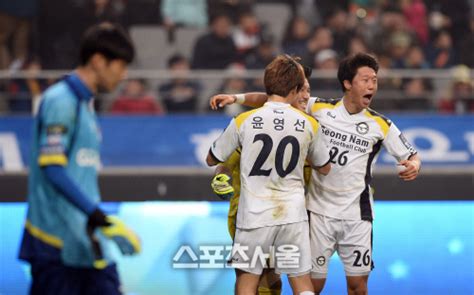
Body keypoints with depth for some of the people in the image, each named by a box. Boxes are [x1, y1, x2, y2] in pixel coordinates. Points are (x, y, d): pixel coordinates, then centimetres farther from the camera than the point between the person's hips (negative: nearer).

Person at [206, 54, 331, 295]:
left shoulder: (243, 121, -6)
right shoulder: (308, 124, -1)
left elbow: (212, 160, 7)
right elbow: (324, 168, 14)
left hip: (254, 214, -1)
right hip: (293, 214, 1)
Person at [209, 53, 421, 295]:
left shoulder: (380, 125, -1)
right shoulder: (319, 108, -2)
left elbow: (410, 156, 6)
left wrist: (413, 165, -18)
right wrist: (236, 98, -6)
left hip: (357, 215, 1)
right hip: (319, 211, -1)